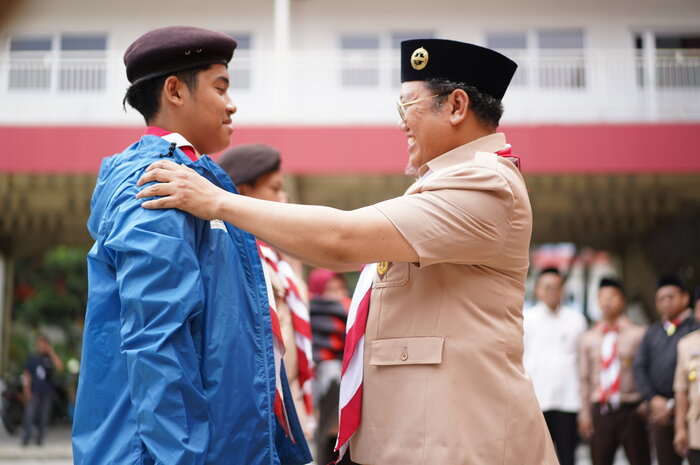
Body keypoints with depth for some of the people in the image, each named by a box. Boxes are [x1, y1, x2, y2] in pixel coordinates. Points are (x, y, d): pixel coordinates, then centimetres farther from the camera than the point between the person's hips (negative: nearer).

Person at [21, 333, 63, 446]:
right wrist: (27, 390, -5)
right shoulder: (32, 358, 4)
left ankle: (40, 439, 14)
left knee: (44, 417, 4)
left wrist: (52, 353, -15)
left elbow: (60, 367, -16)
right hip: (34, 392, -1)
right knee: (29, 415, -13)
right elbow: (27, 375, 4)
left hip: (47, 393, 1)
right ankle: (25, 439, -8)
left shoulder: (51, 358, 3)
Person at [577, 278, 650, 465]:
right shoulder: (589, 337, 10)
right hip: (601, 410, 3)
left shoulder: (638, 334, 0)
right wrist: (585, 413, 7)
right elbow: (584, 377, 11)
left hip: (631, 409, -3)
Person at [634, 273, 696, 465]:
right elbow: (639, 368, 12)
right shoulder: (652, 332, 14)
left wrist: (675, 405, -11)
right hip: (659, 410, 5)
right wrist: (653, 399, -2)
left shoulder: (694, 328, -4)